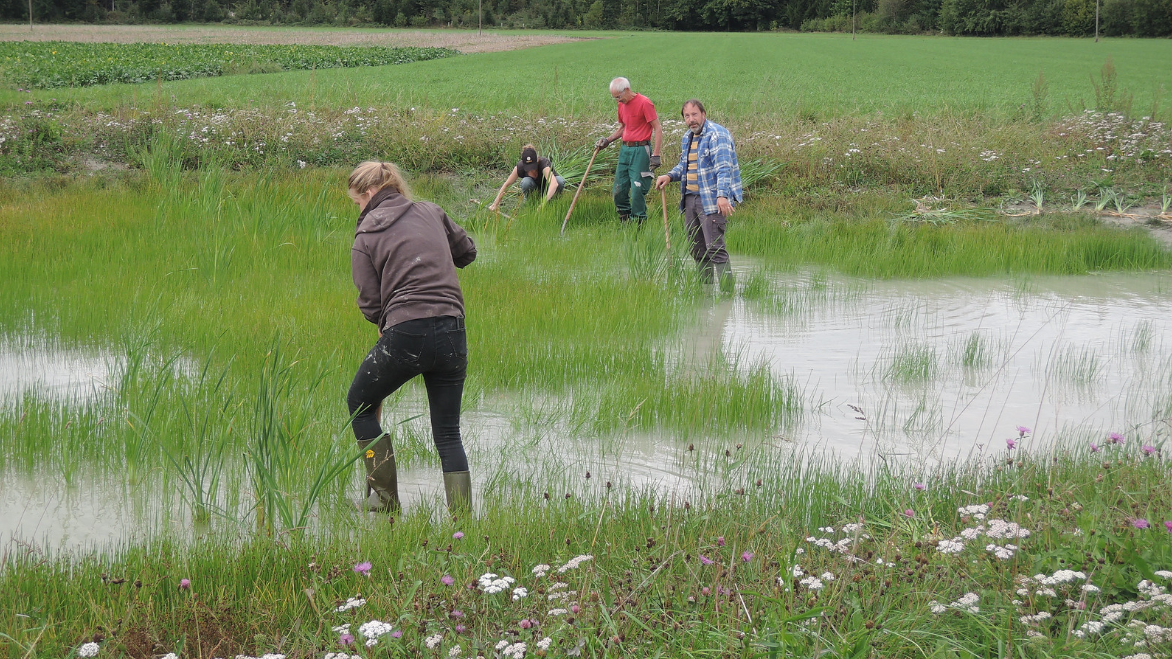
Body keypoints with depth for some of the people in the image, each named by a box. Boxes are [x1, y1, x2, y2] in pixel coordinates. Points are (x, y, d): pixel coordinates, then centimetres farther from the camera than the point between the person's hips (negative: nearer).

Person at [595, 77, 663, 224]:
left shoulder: (644, 103, -11)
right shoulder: (622, 105, 13)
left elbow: (658, 129, -12)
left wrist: (656, 155, -18)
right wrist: (608, 140, 13)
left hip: (640, 150, -8)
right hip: (625, 150, 8)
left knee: (637, 191, -8)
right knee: (619, 191, 6)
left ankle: (638, 224, 1)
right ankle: (625, 222, 18)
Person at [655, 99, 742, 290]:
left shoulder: (717, 135, -11)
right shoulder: (687, 137, 17)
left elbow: (723, 167, -21)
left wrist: (722, 195, -33)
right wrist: (669, 176, 10)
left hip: (712, 200, -9)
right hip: (690, 198, 9)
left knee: (715, 247, -15)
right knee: (696, 248, 11)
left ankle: (727, 291, -16)